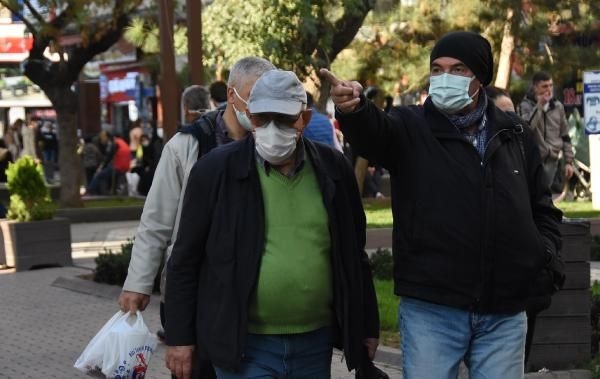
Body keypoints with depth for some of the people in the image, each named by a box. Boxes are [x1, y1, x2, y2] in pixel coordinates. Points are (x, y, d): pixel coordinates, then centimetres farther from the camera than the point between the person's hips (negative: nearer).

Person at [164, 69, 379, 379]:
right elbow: (185, 260, -1)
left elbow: (353, 255, 13)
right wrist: (179, 338, -2)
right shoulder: (216, 170, -5)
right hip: (244, 345, -3)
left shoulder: (332, 169, 4)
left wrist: (366, 327, 14)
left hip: (315, 344, 3)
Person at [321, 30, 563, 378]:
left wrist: (547, 255, 0)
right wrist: (353, 108, -47)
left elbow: (542, 209, 19)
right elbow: (373, 130, -24)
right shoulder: (411, 128, -1)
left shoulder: (516, 138, 10)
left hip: (504, 313, 3)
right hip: (431, 310, -3)